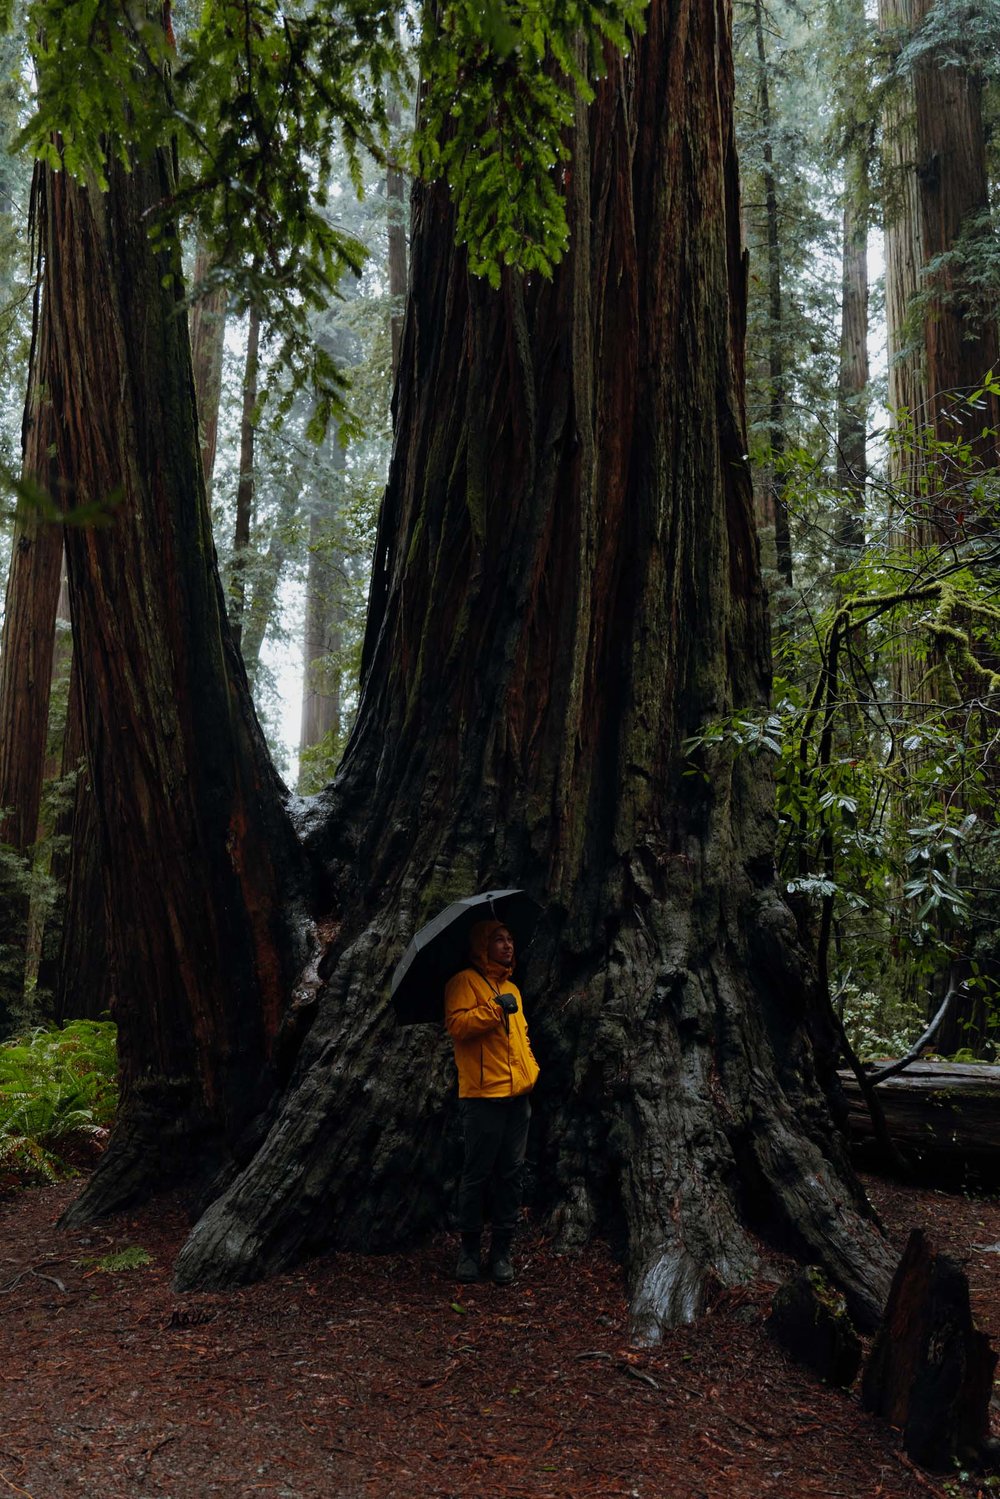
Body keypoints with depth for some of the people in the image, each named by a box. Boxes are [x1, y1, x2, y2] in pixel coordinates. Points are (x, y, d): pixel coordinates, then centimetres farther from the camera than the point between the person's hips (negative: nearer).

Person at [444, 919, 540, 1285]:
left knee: (511, 1175, 7)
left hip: (517, 1095, 7)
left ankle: (501, 1251, 16)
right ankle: (469, 1248, 16)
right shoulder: (464, 982, -4)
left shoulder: (512, 988, 20)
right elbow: (456, 1025, -18)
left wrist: (532, 1070, 15)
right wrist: (494, 1008, -25)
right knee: (478, 1174, 1)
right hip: (483, 1096, -7)